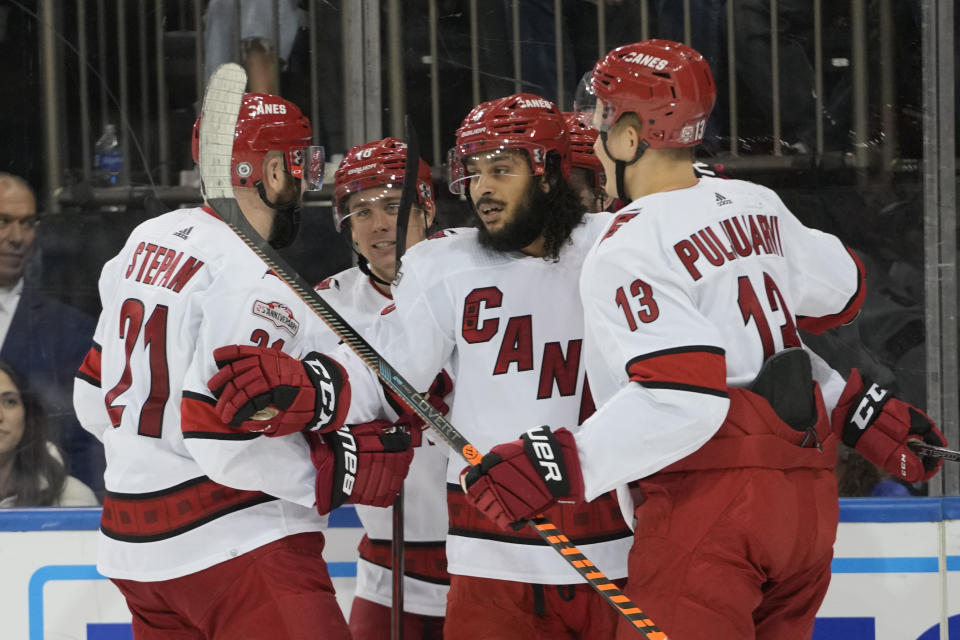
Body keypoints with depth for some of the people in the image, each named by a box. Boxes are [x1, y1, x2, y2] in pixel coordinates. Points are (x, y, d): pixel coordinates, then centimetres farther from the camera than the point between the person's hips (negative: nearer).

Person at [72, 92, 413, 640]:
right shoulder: (254, 284, -17)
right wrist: (342, 471, -14)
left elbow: (95, 400, 16)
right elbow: (224, 440, -23)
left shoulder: (144, 243, 10)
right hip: (236, 551, -9)